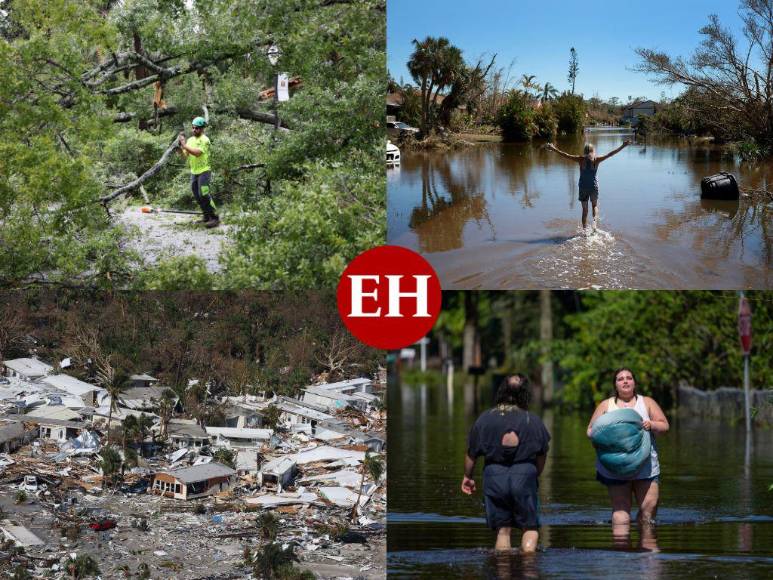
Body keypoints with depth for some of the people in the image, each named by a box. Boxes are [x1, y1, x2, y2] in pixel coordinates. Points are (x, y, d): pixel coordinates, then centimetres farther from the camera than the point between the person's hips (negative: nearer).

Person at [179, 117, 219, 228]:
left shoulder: (204, 140, -11)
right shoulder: (190, 140, 12)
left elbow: (197, 152, -24)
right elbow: (185, 155, 8)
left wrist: (185, 146, -21)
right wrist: (181, 148, -11)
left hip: (204, 171, -8)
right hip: (194, 172, 8)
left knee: (204, 195, -15)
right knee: (197, 196, 11)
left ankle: (214, 218, -13)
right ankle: (206, 217, 22)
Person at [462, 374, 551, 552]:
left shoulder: (484, 419, 1)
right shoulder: (533, 421, -2)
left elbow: (471, 454, 6)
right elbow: (542, 456, 4)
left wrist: (467, 477, 22)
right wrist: (535, 475, 23)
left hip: (495, 477, 2)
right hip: (524, 477, -2)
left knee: (503, 529, 11)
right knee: (530, 527, 6)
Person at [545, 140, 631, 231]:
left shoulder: (581, 159, -8)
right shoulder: (596, 160, -8)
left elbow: (566, 155, -8)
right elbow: (609, 154, -8)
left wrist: (554, 149, -2)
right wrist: (623, 146, -5)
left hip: (583, 187, 0)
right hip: (594, 186, 0)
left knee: (585, 209, 10)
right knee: (595, 206, 20)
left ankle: (584, 230, 8)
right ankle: (595, 220, -8)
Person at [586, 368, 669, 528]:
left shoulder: (647, 402, 15)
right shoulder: (606, 405, 13)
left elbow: (664, 425, 11)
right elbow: (591, 430, 11)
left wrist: (651, 425, -11)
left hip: (645, 466, 1)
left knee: (649, 507, -8)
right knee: (621, 508, -7)